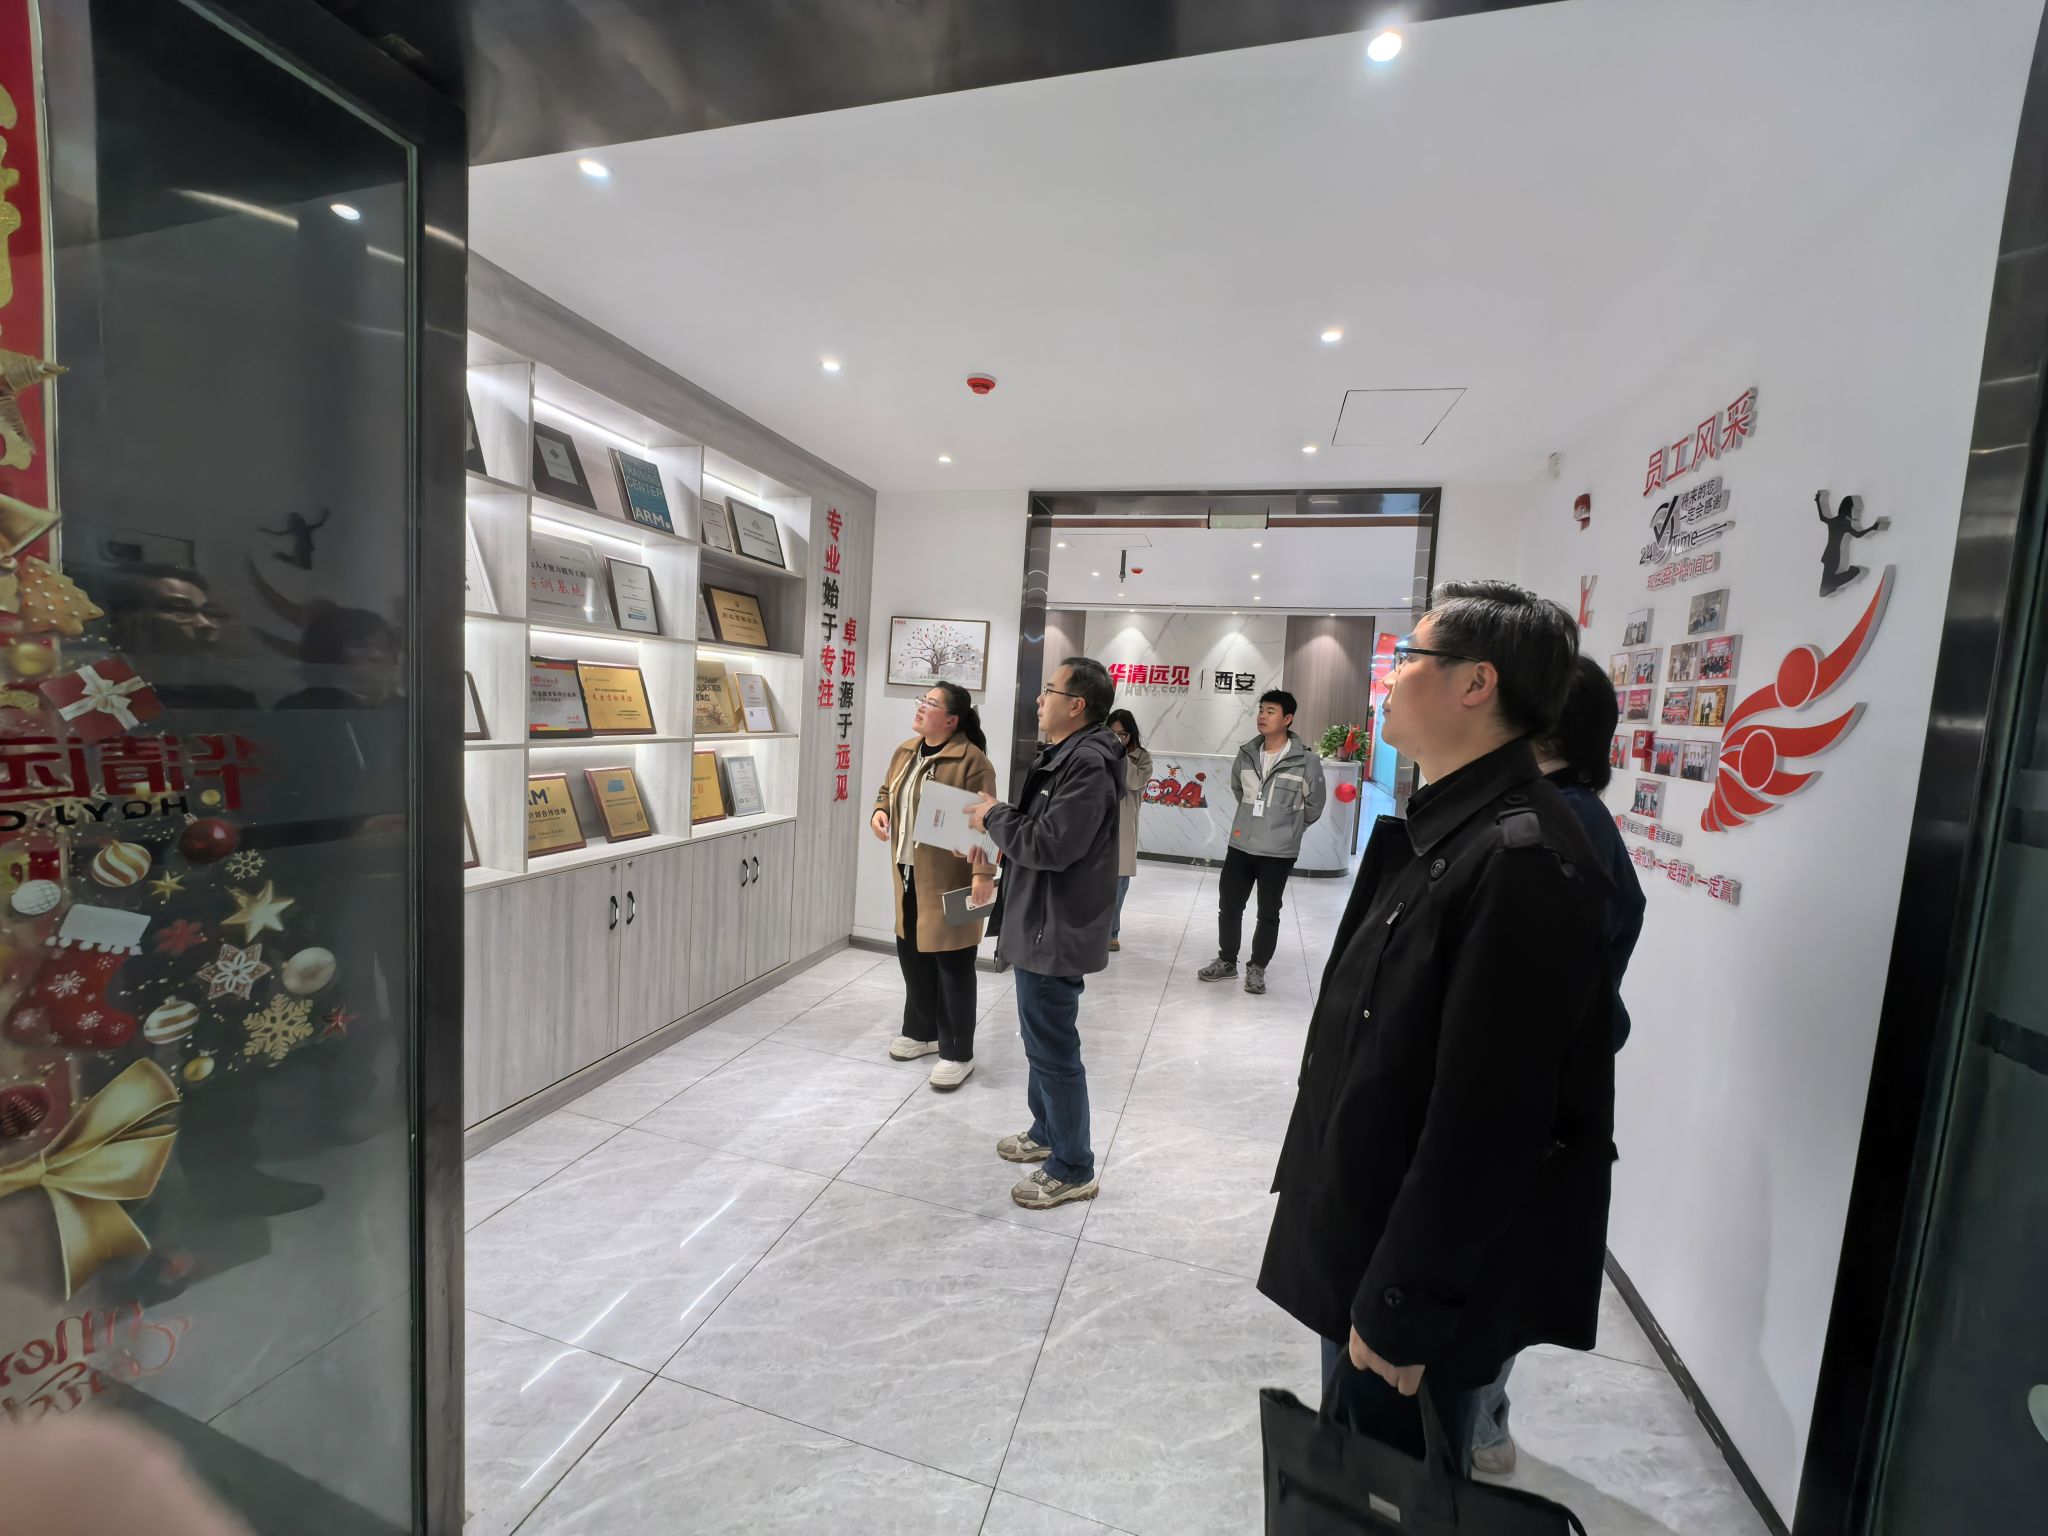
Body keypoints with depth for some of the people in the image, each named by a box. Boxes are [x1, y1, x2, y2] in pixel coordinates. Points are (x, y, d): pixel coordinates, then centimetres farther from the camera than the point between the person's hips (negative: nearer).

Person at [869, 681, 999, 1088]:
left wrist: (983, 872, -24)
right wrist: (879, 812, 1)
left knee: (952, 964, 2)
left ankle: (958, 1053, 17)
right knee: (912, 953, 17)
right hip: (907, 875, 8)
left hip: (949, 879, -8)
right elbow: (887, 791, 23)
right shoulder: (905, 752, 9)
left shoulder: (972, 760, -16)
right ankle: (921, 1031, 37)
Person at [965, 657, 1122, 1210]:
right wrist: (998, 824, 2)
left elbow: (1050, 845, -28)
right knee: (1041, 1039, 23)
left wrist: (993, 817, -14)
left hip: (1056, 932, -11)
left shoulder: (1088, 763, -22)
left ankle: (1073, 1170, 22)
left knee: (1053, 1050, 4)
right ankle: (1046, 1134, 43)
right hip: (1040, 925, 11)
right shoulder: (1066, 755, 11)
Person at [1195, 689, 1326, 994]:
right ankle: (1226, 961, 30)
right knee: (1228, 906, 11)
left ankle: (1257, 968, 27)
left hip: (1279, 852, -4)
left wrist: (1289, 828, 11)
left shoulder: (1306, 759, -12)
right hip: (1240, 846, 4)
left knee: (1268, 913, 10)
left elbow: (1314, 805, 1)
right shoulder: (1246, 753, 0)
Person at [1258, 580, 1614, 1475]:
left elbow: (1485, 1123, -26)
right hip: (1360, 1235, 8)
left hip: (1415, 1272, -8)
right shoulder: (1437, 834, 4)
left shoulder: (1521, 859, -26)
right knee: (1348, 1477, 27)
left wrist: (1404, 1306, -17)